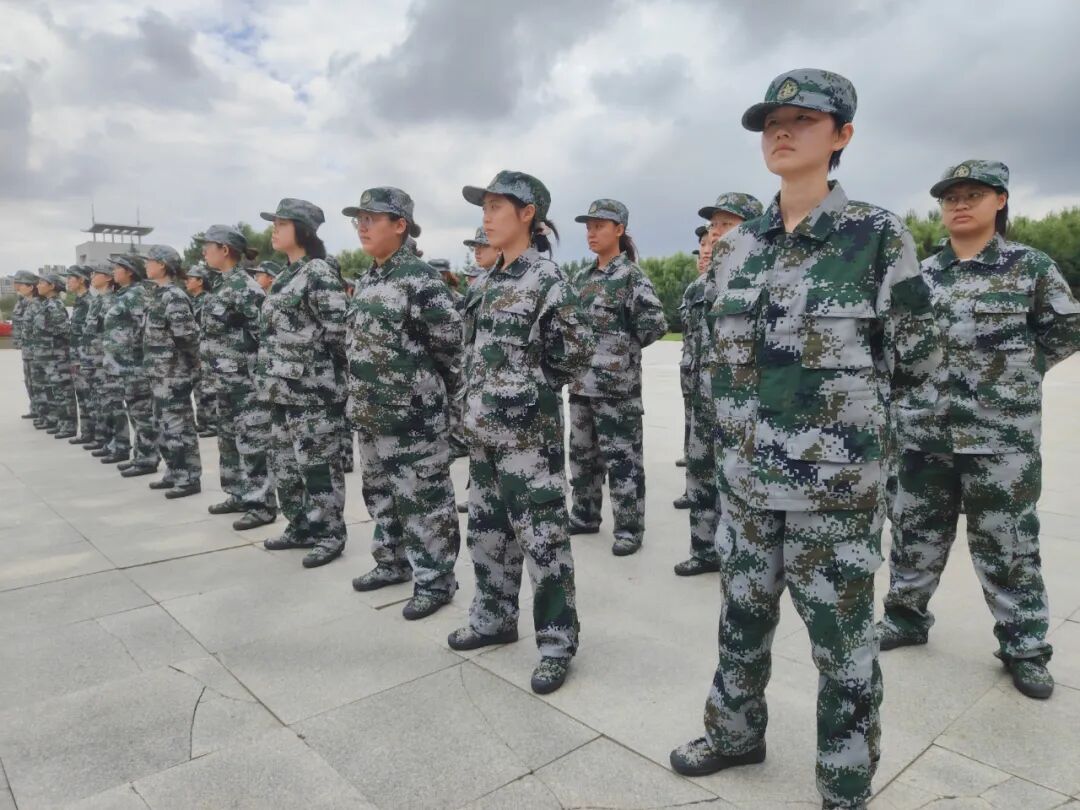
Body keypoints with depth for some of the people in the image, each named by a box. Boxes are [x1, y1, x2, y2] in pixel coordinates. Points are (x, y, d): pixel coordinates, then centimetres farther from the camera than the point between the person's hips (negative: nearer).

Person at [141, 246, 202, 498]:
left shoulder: (174, 297, -16)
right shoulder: (157, 295, 14)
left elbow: (187, 336, -21)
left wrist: (194, 364, -12)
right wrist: (152, 369, 17)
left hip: (174, 374, -10)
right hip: (159, 374, 10)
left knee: (179, 425, -5)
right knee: (164, 425, 15)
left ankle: (190, 478, 2)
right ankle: (174, 473, 25)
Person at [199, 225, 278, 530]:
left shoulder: (244, 287, -15)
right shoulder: (221, 285, 14)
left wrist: (261, 374, -18)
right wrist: (212, 371, 21)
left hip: (245, 381, -10)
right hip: (224, 381, 10)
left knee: (253, 443, -4)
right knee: (229, 440, 17)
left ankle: (262, 505, 3)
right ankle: (239, 495, 29)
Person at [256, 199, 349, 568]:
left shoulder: (319, 273, -12)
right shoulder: (286, 275, 15)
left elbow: (339, 330, -19)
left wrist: (319, 368, -10)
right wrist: (273, 377, 17)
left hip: (313, 387, -10)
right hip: (284, 387, 10)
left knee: (317, 463, -1)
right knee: (284, 461, 15)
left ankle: (331, 534, 11)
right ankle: (301, 527, 28)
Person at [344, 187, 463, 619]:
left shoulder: (421, 279, -15)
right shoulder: (366, 281, 12)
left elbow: (451, 343, -14)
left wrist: (439, 393, -4)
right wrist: (360, 399, 16)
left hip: (414, 416, -9)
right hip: (371, 414, 9)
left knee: (424, 499, 1)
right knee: (380, 493, 19)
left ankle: (436, 581, 14)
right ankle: (393, 562, 36)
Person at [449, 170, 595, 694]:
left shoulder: (546, 279, -12)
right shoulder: (493, 278, 12)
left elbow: (578, 353, -13)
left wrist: (530, 388, -4)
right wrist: (477, 405, 10)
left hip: (528, 431, -8)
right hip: (483, 428, 9)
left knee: (542, 536, 0)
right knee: (486, 529, 17)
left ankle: (557, 642, 14)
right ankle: (494, 618, 34)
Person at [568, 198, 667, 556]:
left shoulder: (631, 276, -8)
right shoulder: (582, 278, 13)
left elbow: (656, 324, -17)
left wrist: (622, 346, -6)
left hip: (616, 384, -7)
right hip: (581, 381, 8)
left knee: (622, 457, 0)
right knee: (582, 453, 16)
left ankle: (630, 527, 11)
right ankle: (584, 516, 30)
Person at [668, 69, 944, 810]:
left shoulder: (878, 236, -8)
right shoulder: (736, 247, 6)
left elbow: (921, 367, -3)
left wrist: (851, 431, 1)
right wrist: (741, 432, 13)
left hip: (836, 484, -5)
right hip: (745, 477, 5)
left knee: (843, 643, 10)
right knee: (742, 618, 20)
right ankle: (736, 733, 43)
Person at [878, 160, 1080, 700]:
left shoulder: (1030, 265, 0)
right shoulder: (923, 274, 8)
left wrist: (1015, 373, 0)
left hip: (1002, 434, -3)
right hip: (926, 429, 3)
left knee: (1007, 543, 5)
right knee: (916, 531, 12)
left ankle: (1025, 648, 21)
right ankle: (905, 617, 29)